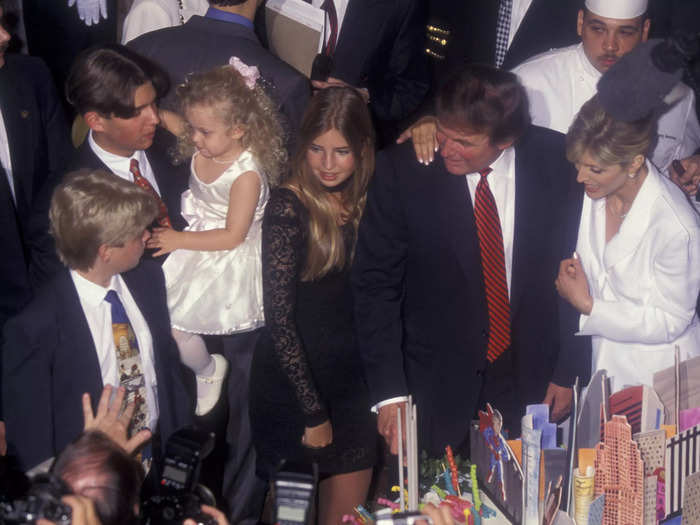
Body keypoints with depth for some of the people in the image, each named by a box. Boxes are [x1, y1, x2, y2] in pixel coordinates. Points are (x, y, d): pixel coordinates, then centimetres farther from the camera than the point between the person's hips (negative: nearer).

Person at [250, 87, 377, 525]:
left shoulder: (362, 201, 4)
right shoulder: (289, 208, -15)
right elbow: (279, 319, -15)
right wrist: (313, 414, -13)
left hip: (351, 374, 5)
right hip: (294, 385, -5)